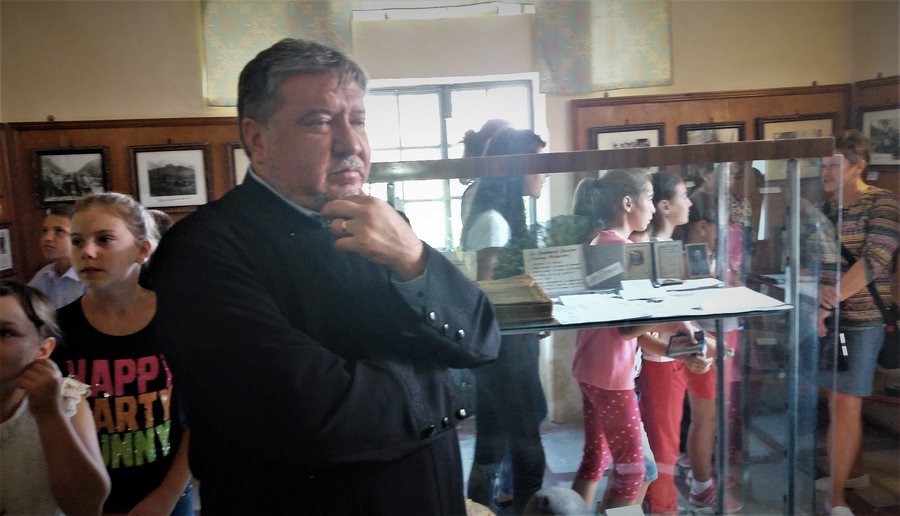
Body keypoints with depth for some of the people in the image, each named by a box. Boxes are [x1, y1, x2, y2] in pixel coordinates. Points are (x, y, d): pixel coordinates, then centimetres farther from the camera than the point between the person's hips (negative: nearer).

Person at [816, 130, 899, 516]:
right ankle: (855, 473, 34)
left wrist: (829, 302, -25)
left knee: (847, 405, -5)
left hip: (862, 319, -6)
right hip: (829, 317, 6)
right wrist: (818, 293, -15)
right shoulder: (826, 207, 9)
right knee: (837, 401, 14)